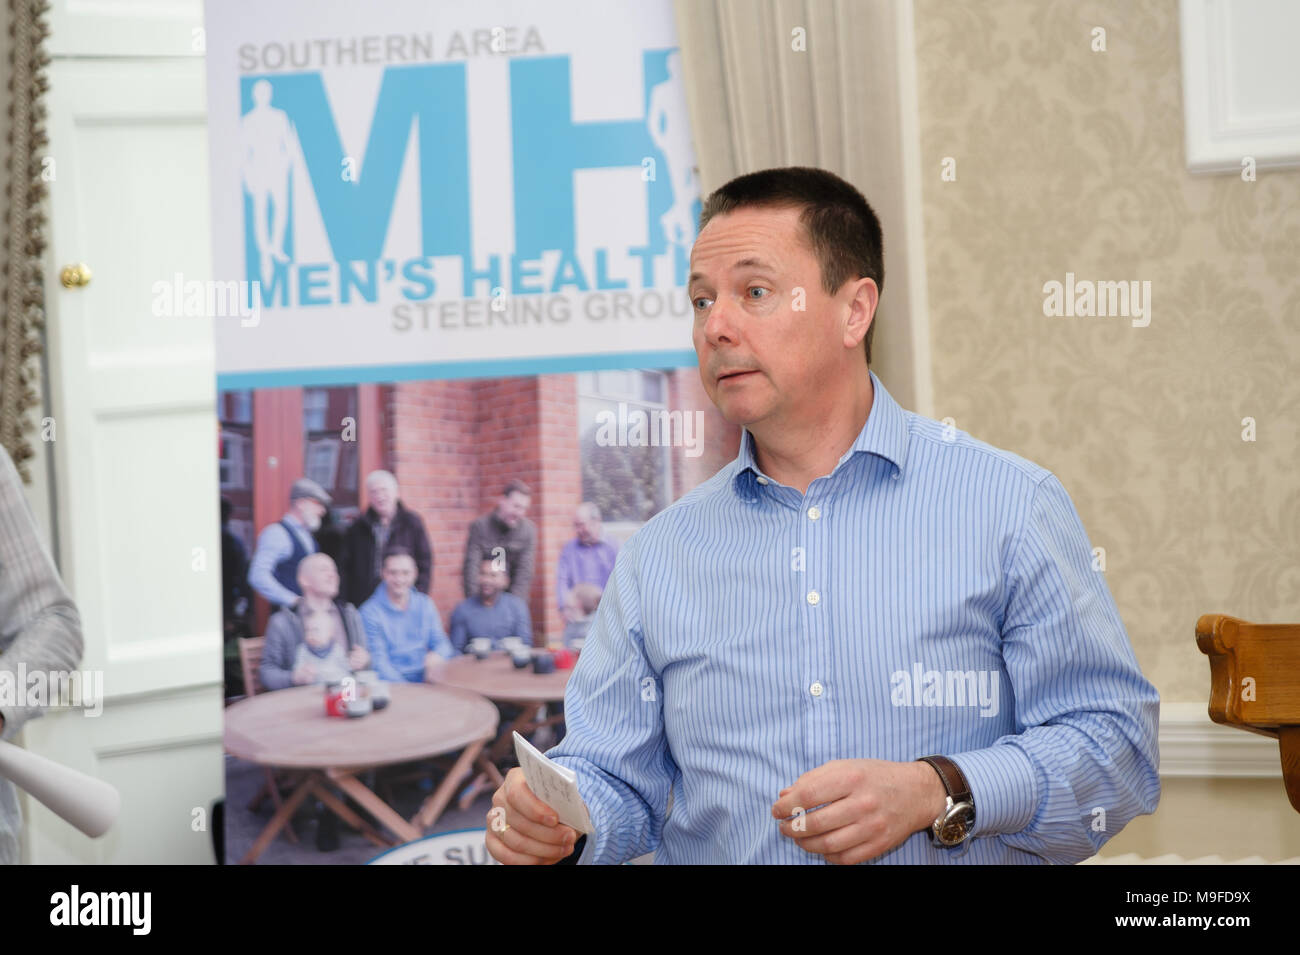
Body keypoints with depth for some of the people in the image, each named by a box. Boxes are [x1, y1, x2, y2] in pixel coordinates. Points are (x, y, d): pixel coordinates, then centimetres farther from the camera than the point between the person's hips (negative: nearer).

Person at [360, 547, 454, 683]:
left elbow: (441, 642, 15)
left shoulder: (425, 604, 13)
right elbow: (379, 661, -8)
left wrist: (436, 656, -11)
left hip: (427, 681, 4)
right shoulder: (370, 612, -2)